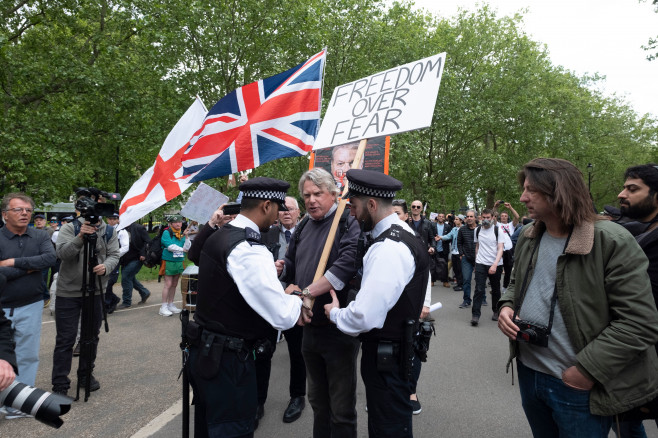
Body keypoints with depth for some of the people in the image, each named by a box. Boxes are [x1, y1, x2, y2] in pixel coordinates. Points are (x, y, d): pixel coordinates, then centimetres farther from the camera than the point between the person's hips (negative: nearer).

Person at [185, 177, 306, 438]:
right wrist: (298, 301, -5)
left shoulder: (218, 236, 5)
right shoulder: (249, 250, -24)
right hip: (227, 359, -10)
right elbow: (283, 317, -25)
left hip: (203, 352, 10)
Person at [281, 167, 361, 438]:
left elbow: (348, 262, -28)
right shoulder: (303, 227, 11)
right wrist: (286, 277, -6)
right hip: (310, 326, 7)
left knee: (341, 407, 7)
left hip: (339, 329, -7)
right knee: (317, 400, 23)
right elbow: (291, 264, 17)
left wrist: (308, 292, -30)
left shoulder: (348, 222, -12)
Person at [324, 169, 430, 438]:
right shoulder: (404, 233, 7)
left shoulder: (388, 248, -26)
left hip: (385, 353, -10)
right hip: (399, 345, 10)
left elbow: (364, 317, -30)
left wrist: (335, 313, -10)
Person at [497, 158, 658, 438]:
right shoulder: (527, 236, 3)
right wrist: (507, 306, -4)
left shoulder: (613, 242, -18)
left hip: (578, 387, -6)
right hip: (527, 371, 7)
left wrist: (588, 368, -19)